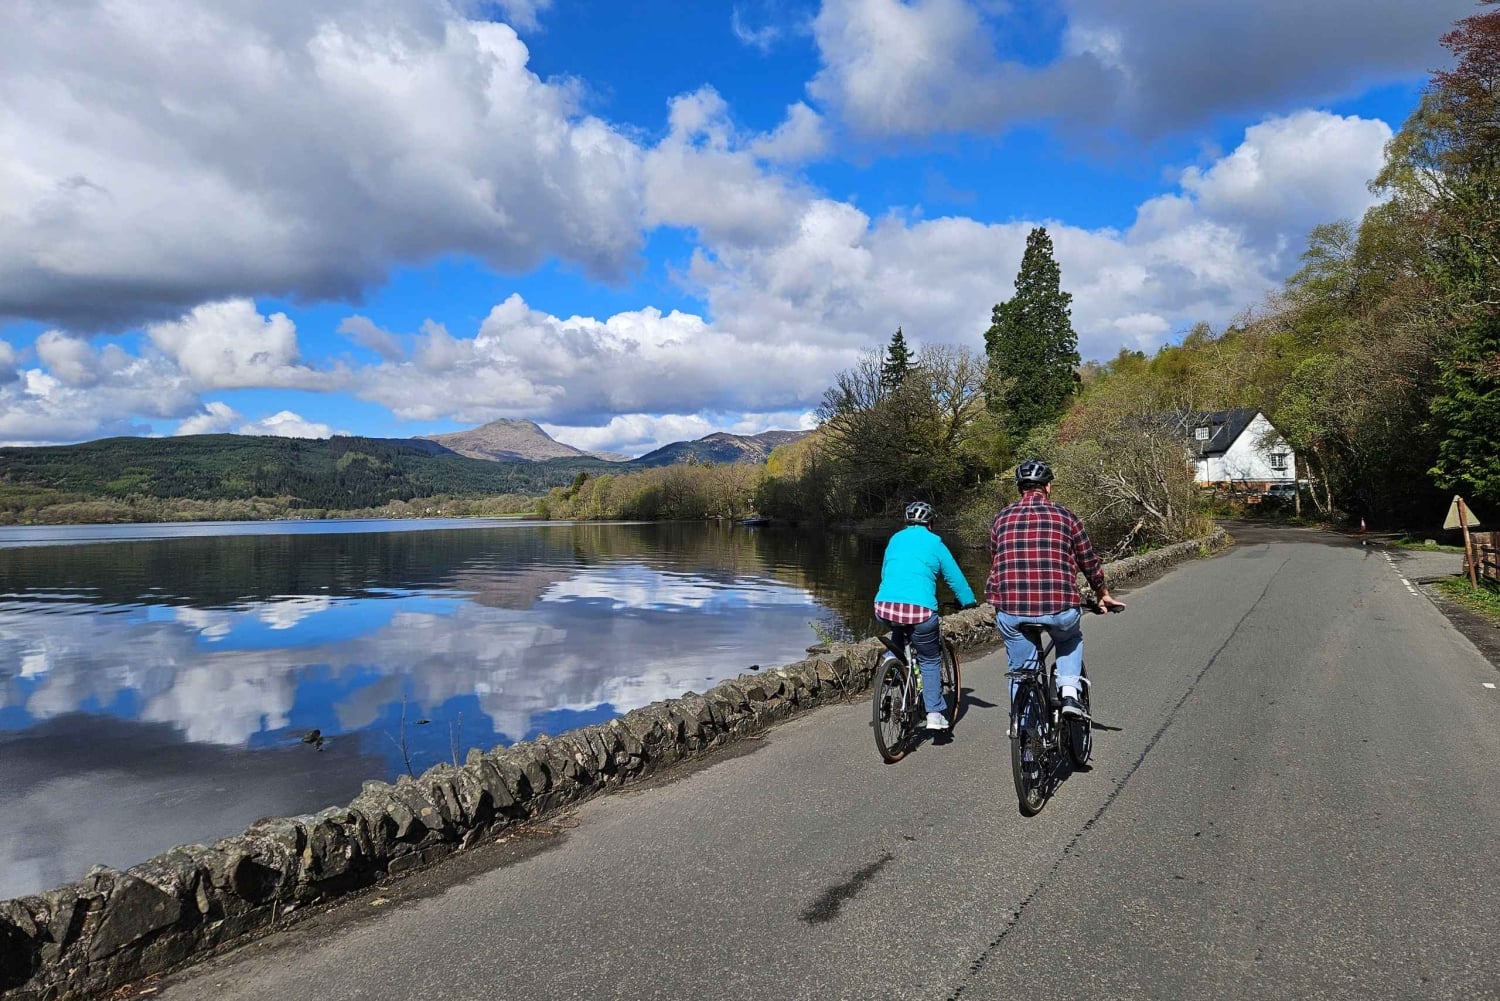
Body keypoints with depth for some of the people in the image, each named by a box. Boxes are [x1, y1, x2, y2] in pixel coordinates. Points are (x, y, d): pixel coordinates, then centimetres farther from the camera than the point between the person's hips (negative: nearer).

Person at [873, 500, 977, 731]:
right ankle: (935, 714, 11)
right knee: (930, 660, 16)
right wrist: (968, 601, 31)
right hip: (919, 610, -3)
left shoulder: (895, 539, 19)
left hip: (884, 608, 3)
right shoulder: (934, 543, 9)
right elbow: (955, 577, 15)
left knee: (899, 635, 37)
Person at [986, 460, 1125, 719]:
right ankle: (1069, 693, 15)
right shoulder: (1065, 516, 7)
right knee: (1070, 639, 33)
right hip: (1060, 608, 0)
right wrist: (1104, 596, 34)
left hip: (1011, 610, 1)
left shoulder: (1002, 518, 11)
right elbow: (1089, 562, 17)